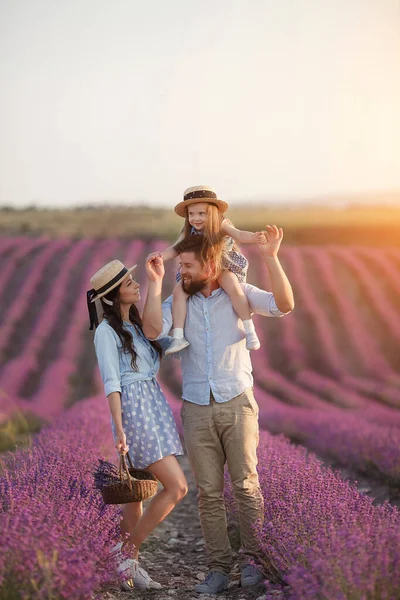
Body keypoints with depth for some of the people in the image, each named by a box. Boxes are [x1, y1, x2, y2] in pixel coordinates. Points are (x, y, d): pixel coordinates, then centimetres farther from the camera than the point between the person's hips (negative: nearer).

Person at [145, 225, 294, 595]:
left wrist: (271, 258, -20)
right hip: (196, 408, 2)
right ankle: (218, 568, 8)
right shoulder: (177, 301, 7)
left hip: (237, 402, -2)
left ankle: (253, 560, 9)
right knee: (209, 493, 3)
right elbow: (154, 331, -11)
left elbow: (285, 305, -11)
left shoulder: (239, 294, 2)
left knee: (246, 485, -2)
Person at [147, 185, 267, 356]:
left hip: (223, 268, -4)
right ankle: (178, 336, -14)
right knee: (179, 291, -18)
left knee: (233, 287, -32)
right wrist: (160, 256, -27)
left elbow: (239, 235, -29)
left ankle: (250, 330, -23)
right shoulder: (189, 231, -7)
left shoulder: (221, 226, -16)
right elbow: (175, 248, -7)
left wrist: (254, 237, -51)